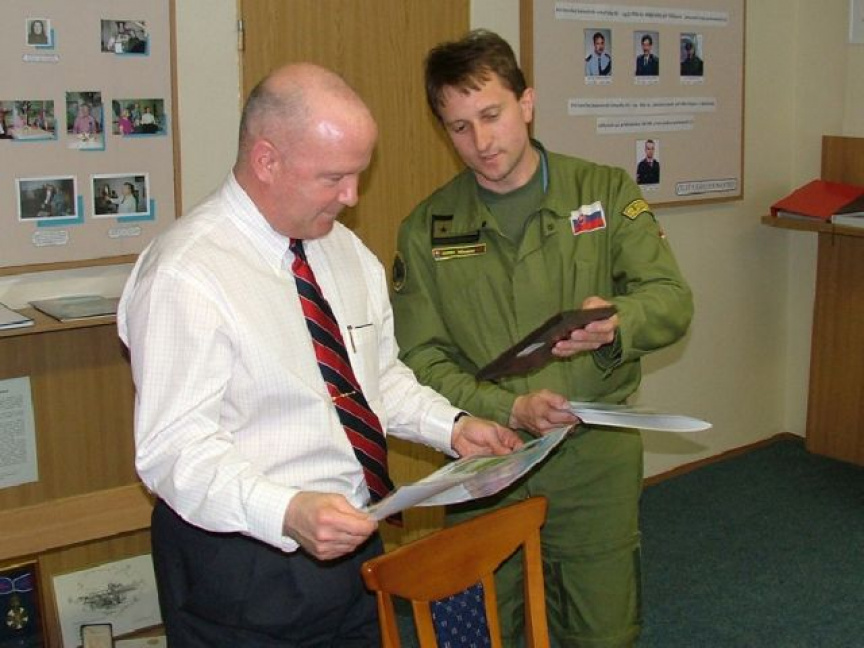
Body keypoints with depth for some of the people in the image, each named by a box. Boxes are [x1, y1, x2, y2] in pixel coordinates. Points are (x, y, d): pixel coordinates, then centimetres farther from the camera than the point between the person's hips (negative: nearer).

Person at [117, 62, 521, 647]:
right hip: (245, 568, -7)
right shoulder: (184, 276, -19)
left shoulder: (347, 251, 5)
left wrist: (451, 426, -2)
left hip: (351, 540, 7)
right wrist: (289, 512, -36)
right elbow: (174, 449, -23)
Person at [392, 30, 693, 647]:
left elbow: (673, 300, -5)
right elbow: (420, 360, -2)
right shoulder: (426, 230, 0)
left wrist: (617, 323, -28)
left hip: (596, 457, 0)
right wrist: (509, 408, -18)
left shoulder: (605, 191, 0)